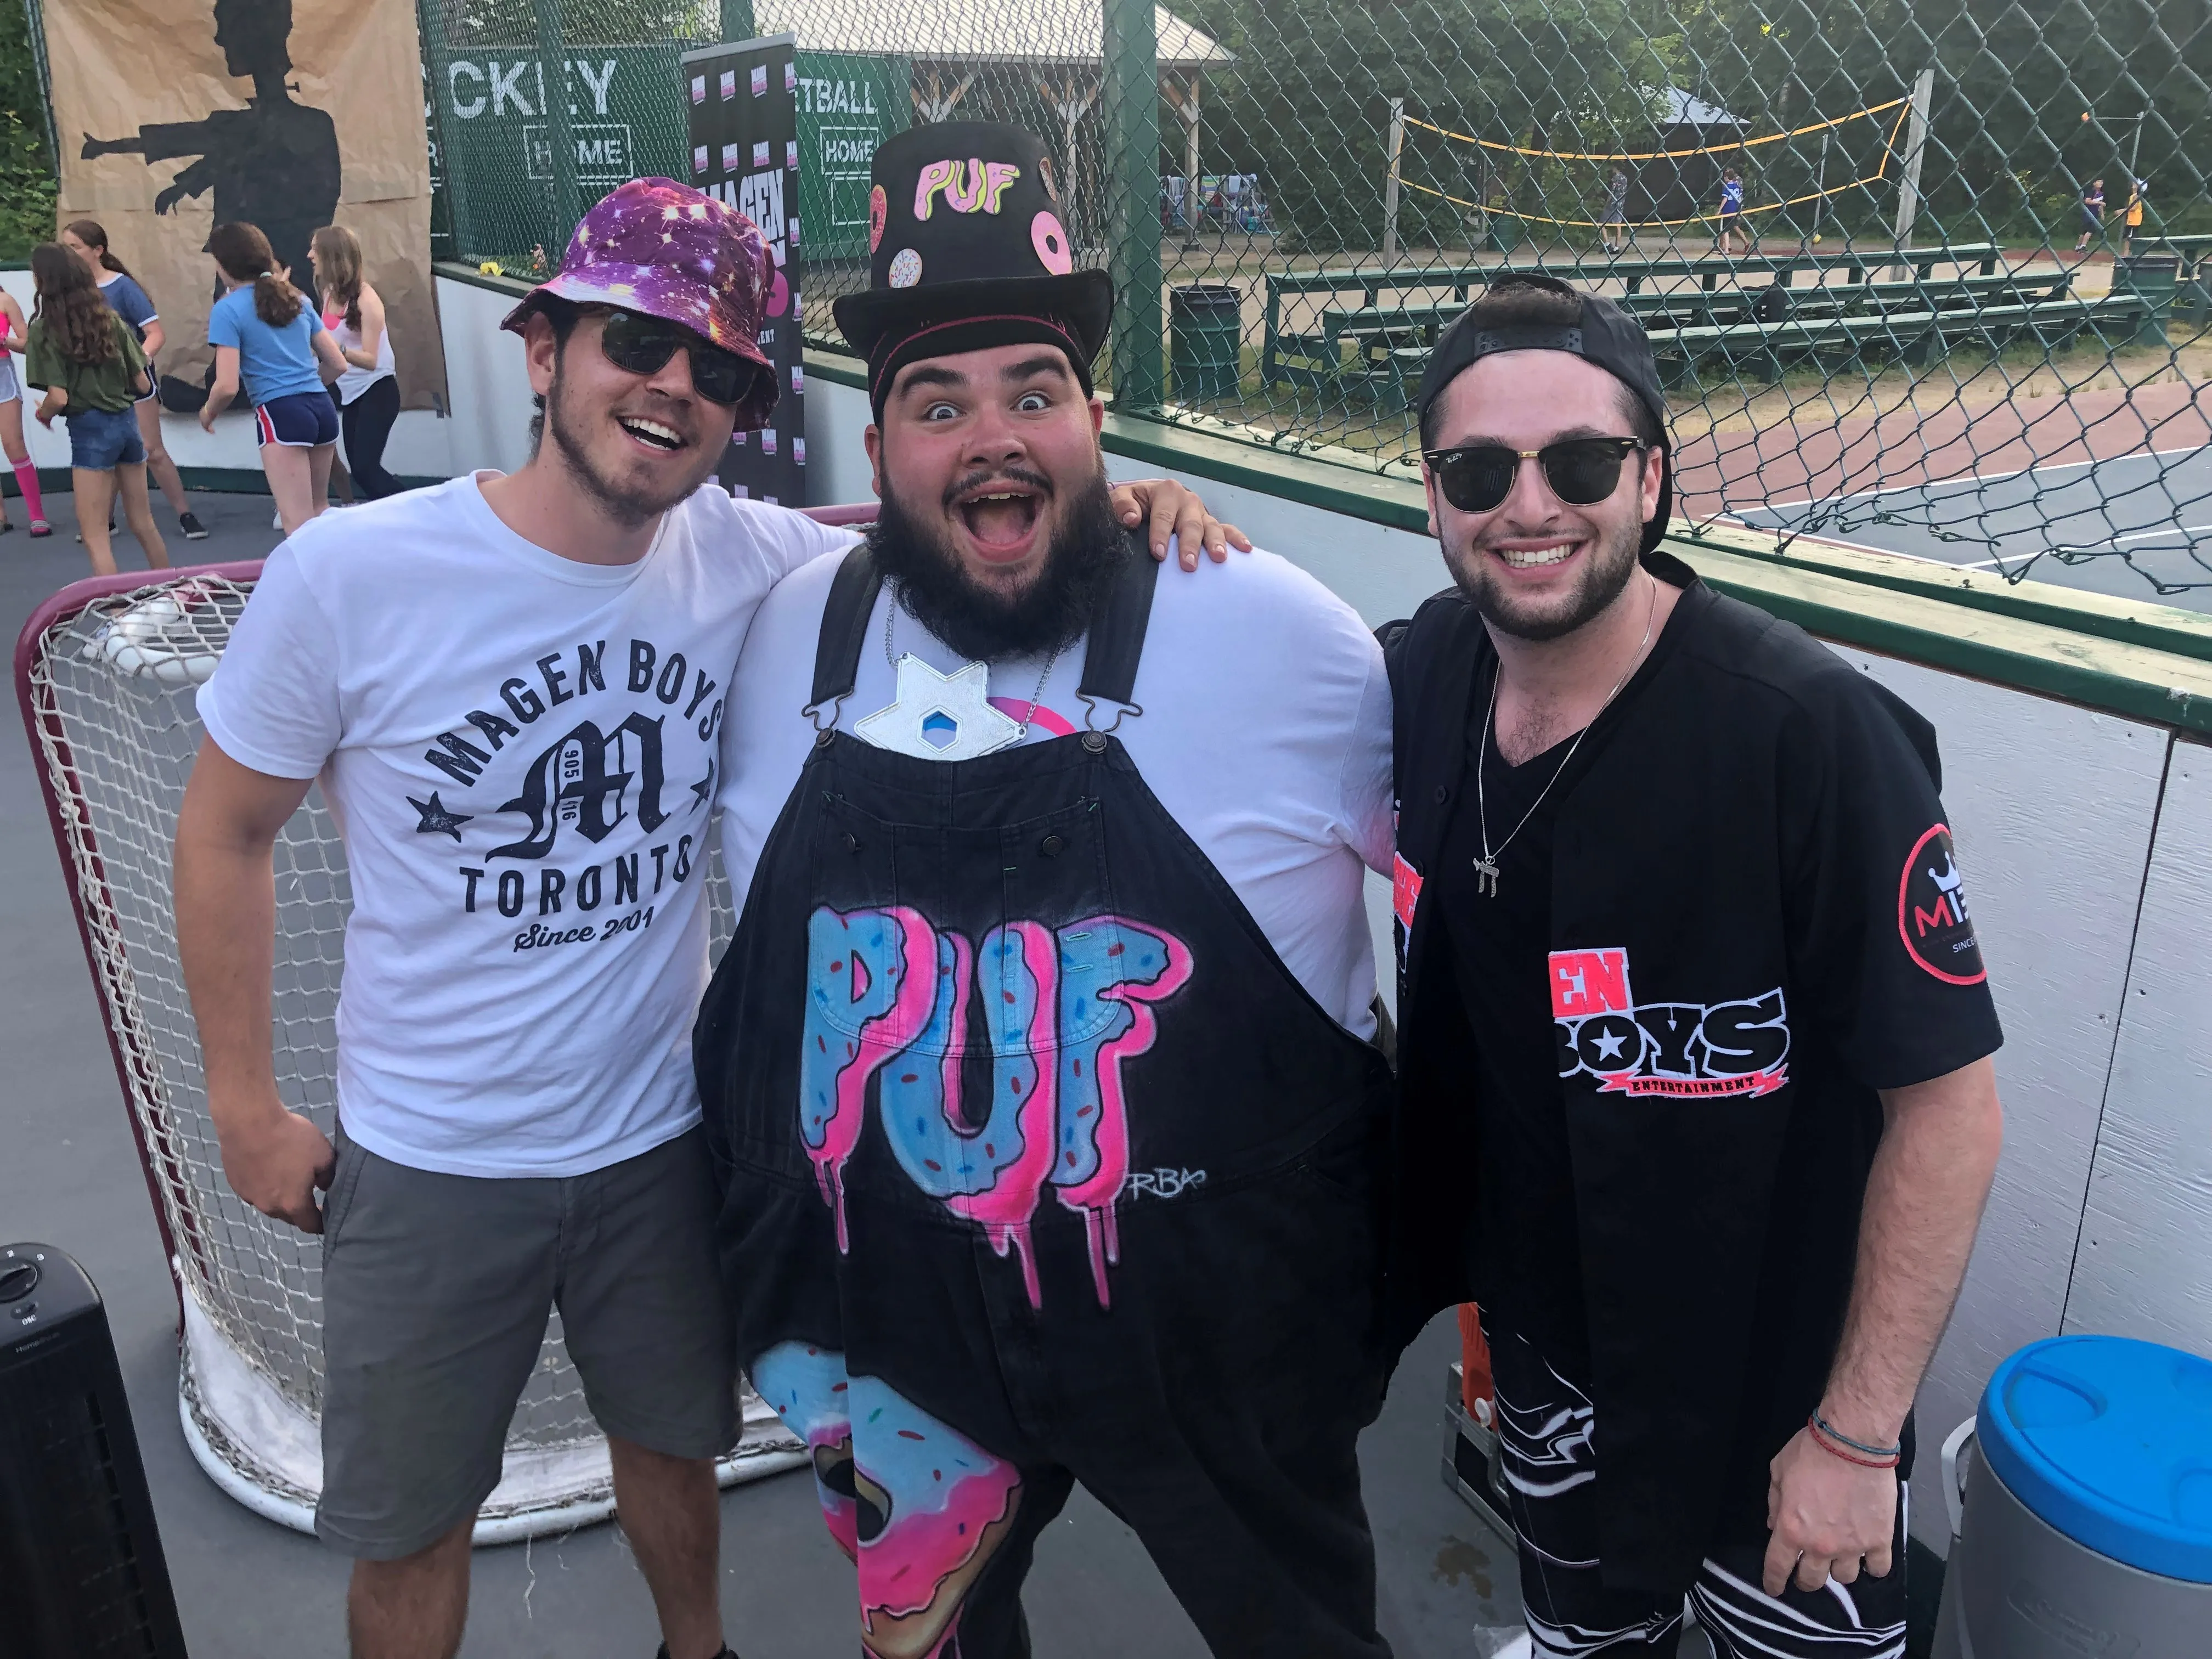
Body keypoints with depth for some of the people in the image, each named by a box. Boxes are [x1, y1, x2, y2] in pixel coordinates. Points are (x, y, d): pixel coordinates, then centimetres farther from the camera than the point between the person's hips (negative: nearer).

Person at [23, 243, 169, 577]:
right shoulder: (111, 319, 5)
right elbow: (142, 383, 7)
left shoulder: (45, 329, -9)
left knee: (95, 537, 1)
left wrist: (43, 414, 6)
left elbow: (58, 397, -15)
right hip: (127, 423, 6)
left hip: (90, 430, -6)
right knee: (143, 524, 16)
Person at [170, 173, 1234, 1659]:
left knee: (676, 1443, 23)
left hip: (665, 1139, 2)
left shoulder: (748, 560, -11)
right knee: (411, 1530, 15)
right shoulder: (350, 574, -17)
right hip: (428, 1166, -2)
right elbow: (227, 830, -5)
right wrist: (247, 1106, -2)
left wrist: (1115, 513, -21)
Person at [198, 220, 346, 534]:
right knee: (318, 514, 22)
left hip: (280, 413, -7)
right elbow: (338, 364, 16)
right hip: (323, 408, 7)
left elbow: (227, 386, -11)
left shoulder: (227, 310, -4)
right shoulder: (297, 299, 14)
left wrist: (208, 414, 9)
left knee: (298, 524, -7)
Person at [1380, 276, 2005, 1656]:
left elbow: (1948, 1108, -21)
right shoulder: (1428, 666, -10)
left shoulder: (1813, 733, -27)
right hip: (1546, 1337, 5)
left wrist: (1857, 1436, -15)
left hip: (1774, 1380, -4)